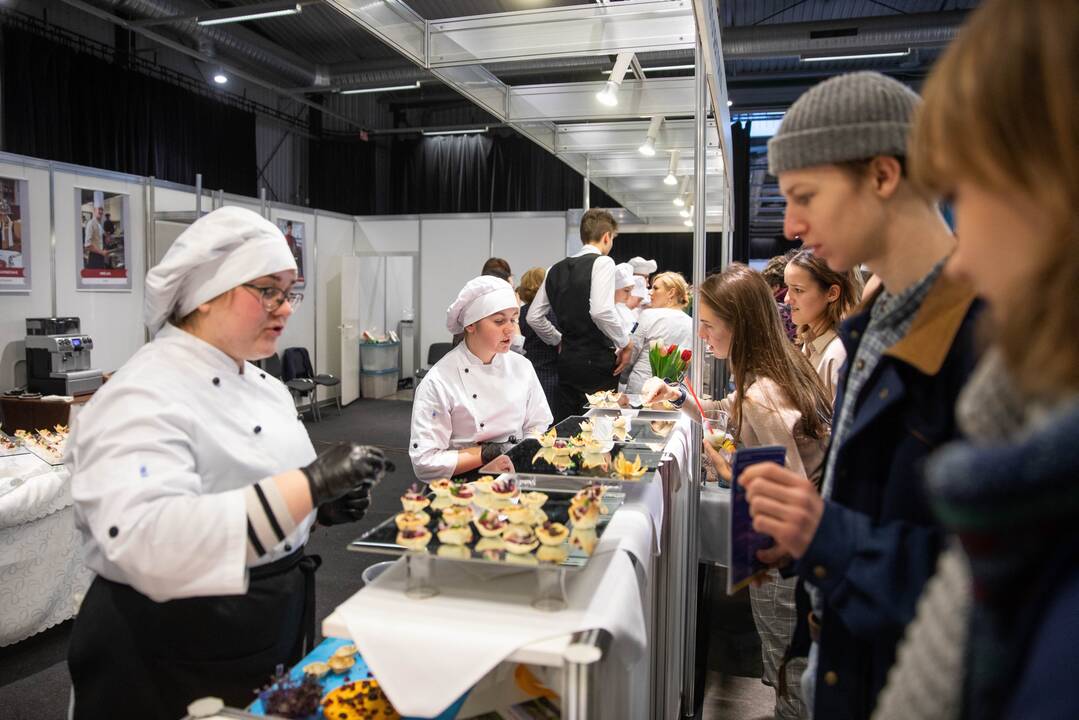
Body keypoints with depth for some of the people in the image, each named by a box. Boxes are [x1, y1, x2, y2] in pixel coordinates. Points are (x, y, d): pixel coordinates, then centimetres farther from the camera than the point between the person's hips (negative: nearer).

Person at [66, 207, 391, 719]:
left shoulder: (260, 384, 5)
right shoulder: (144, 396, -22)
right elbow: (148, 545, -37)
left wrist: (321, 506, -4)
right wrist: (309, 484, -39)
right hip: (174, 667, -8)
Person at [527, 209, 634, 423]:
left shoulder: (557, 269, 12)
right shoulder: (602, 262, -9)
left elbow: (534, 317, 14)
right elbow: (601, 311, -24)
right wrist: (625, 344, -11)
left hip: (567, 358, 7)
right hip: (597, 360, -7)